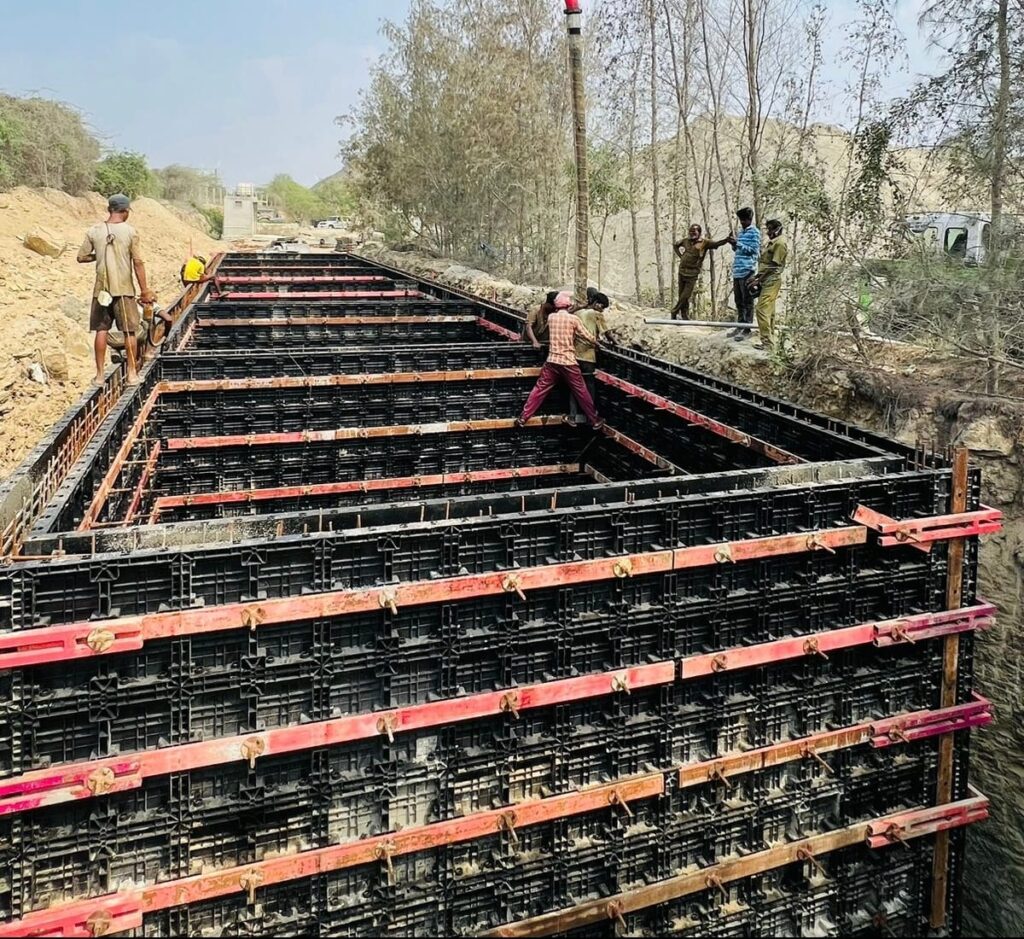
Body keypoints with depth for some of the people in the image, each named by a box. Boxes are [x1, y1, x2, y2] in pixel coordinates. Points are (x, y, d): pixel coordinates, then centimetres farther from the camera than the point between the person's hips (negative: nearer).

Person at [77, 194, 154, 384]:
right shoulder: (130, 232, -6)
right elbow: (138, 263, -7)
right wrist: (144, 291, -2)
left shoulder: (94, 231, 1)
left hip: (102, 289, 2)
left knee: (101, 331, 8)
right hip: (124, 289, -2)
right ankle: (132, 373, 10)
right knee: (129, 332, 6)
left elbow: (81, 257, 5)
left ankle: (100, 374, 11)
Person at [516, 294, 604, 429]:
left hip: (552, 361, 3)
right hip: (568, 362, -3)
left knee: (540, 389, 9)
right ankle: (595, 421, 15)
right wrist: (595, 342, 19)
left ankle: (523, 417, 6)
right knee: (581, 392, 7)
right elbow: (588, 337, 0)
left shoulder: (551, 317, 5)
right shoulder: (573, 318, -6)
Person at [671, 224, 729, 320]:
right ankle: (684, 316, 17)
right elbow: (675, 245, 24)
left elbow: (717, 244, -21)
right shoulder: (686, 241, 7)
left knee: (685, 296, -6)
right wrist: (680, 256, 10)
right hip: (682, 271, 4)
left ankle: (674, 312, 10)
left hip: (692, 274, -4)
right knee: (681, 296, 7)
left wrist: (727, 239, -39)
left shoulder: (705, 242, -6)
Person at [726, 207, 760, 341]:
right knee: (738, 300, 11)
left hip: (747, 271, -8)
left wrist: (737, 243, -15)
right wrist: (733, 243, 4)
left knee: (747, 301, -4)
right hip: (737, 271, 8)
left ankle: (747, 329, -3)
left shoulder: (755, 232, -3)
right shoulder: (740, 232, 20)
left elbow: (754, 250, -10)